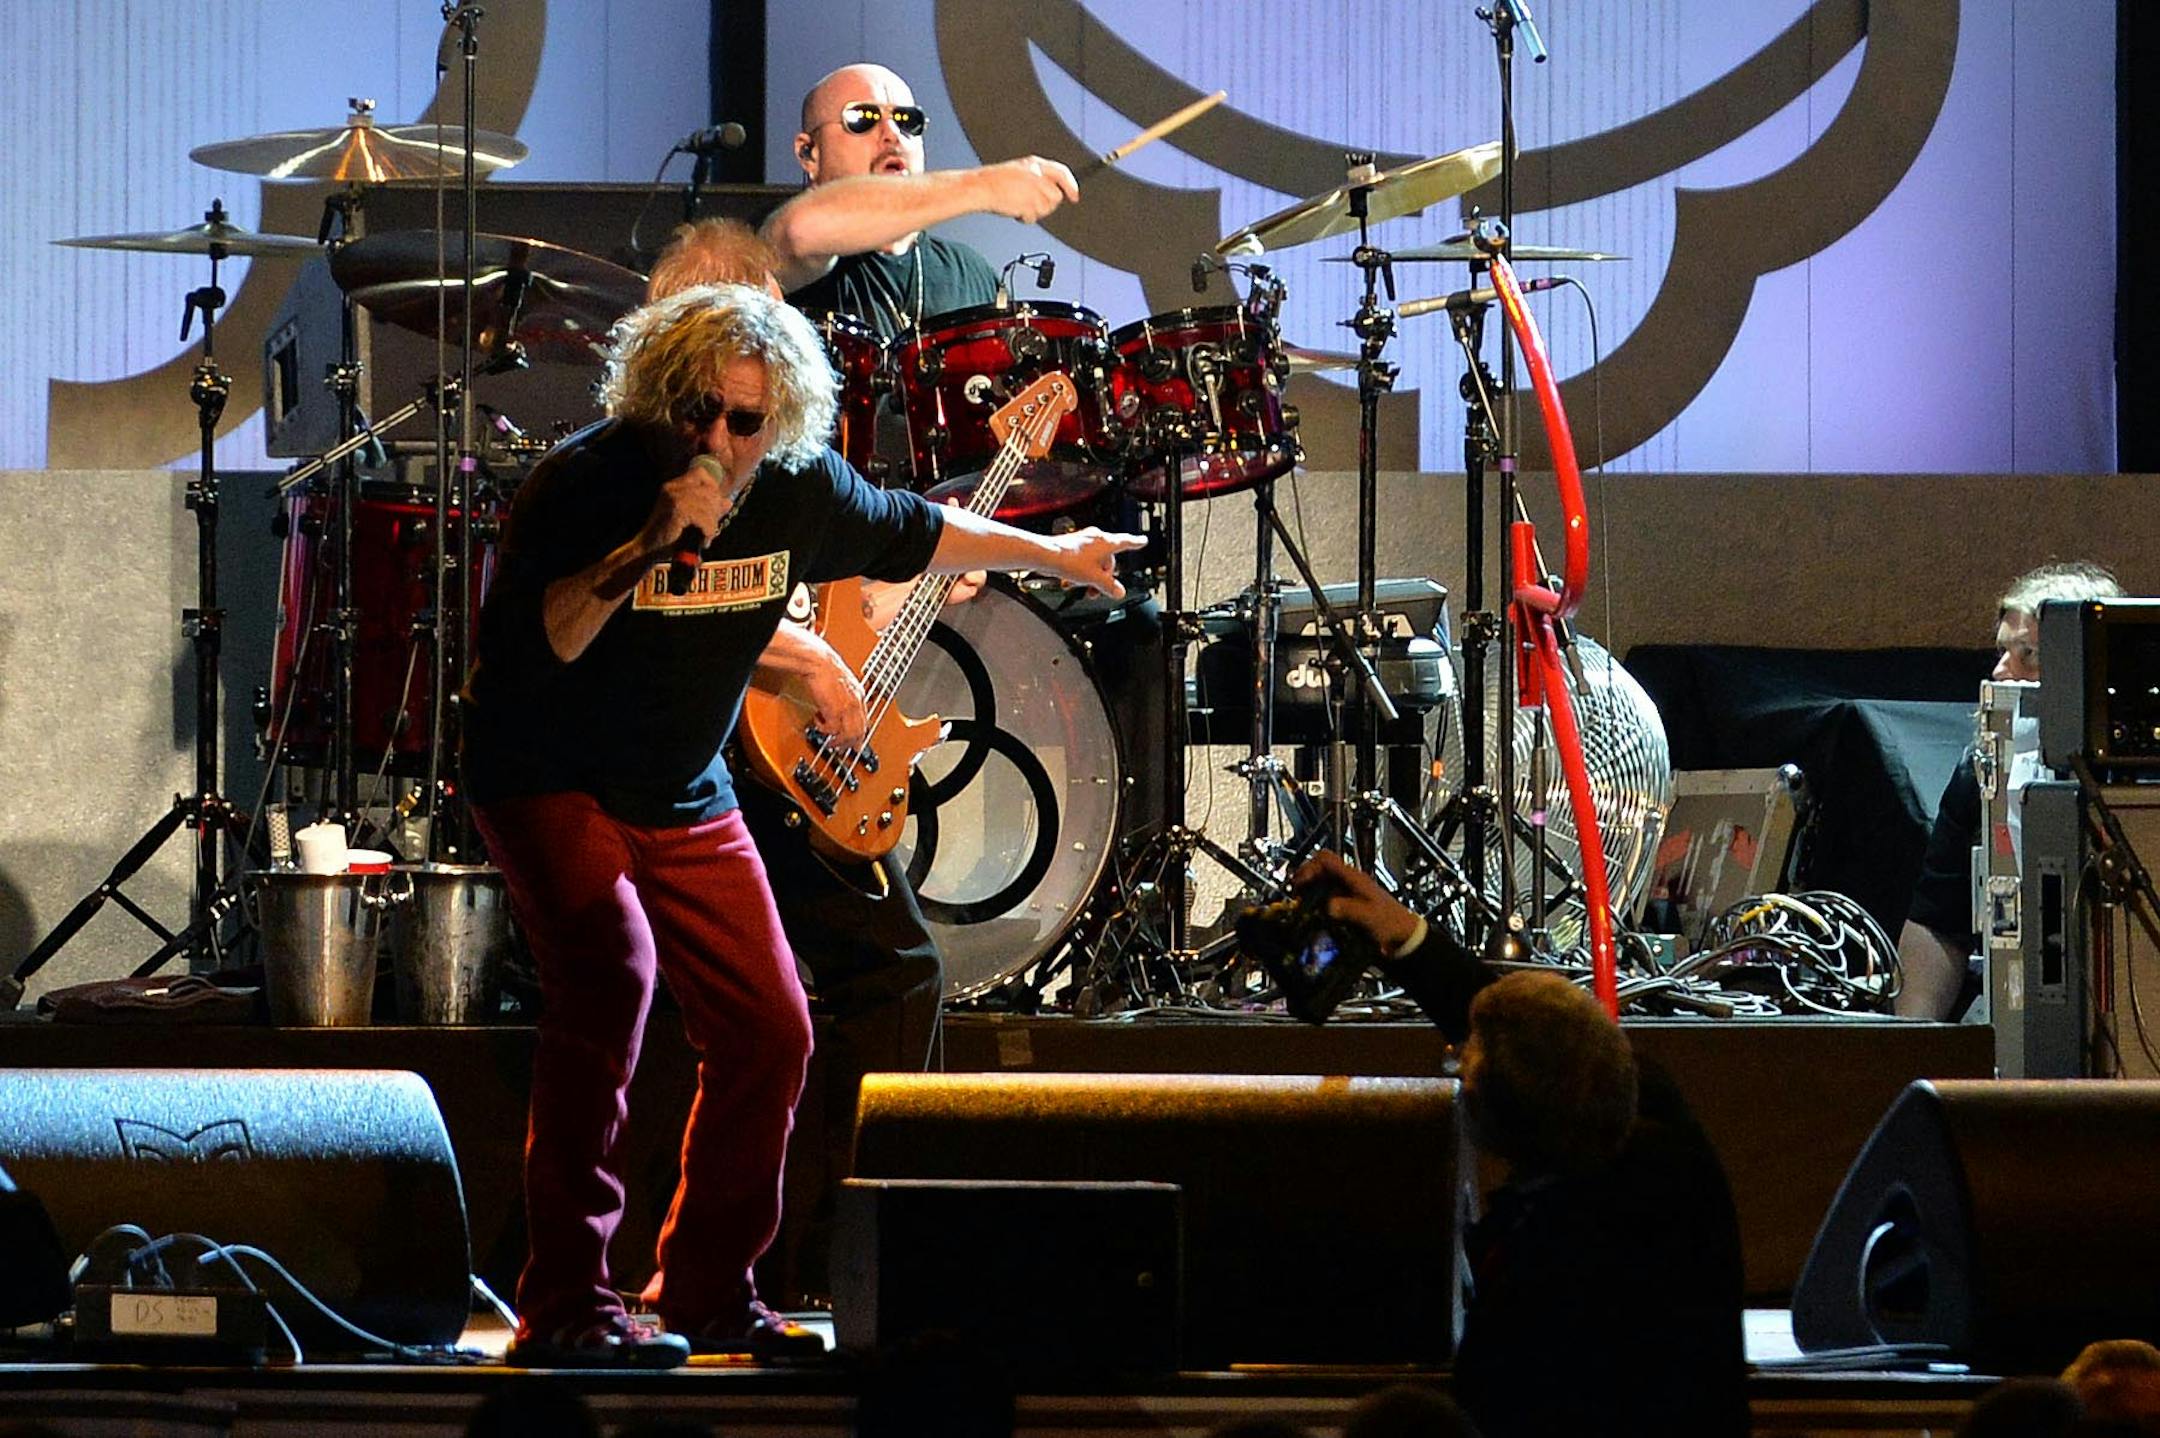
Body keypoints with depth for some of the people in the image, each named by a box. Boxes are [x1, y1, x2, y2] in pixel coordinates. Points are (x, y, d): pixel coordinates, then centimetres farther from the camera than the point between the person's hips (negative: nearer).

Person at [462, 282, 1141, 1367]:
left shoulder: (800, 490, -5)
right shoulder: (587, 481, -22)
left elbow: (917, 533, 16)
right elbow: (528, 644, -33)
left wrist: (1054, 555, 27)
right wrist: (649, 548, -41)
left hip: (687, 799, 7)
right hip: (549, 779, -7)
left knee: (769, 1034, 3)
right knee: (611, 975, -29)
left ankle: (708, 1290, 22)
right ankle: (564, 1305, -27)